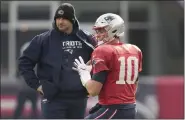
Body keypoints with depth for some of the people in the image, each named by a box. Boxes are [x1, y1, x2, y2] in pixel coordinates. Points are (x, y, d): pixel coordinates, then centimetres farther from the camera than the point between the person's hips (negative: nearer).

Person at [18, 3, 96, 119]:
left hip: (79, 98, 3)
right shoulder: (44, 39, -4)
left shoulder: (86, 39, 3)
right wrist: (36, 84, -5)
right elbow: (25, 62, 0)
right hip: (54, 98, -3)